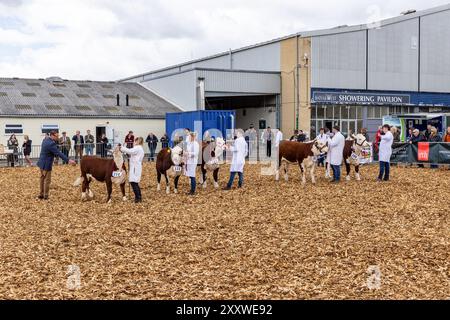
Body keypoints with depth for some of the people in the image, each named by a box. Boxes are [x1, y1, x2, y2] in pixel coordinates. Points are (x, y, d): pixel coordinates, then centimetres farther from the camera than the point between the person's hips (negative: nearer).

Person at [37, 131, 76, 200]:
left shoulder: (46, 139, 5)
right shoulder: (51, 144, -25)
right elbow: (59, 153, -26)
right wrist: (68, 160, -25)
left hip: (42, 163, 10)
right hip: (46, 164, -10)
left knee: (43, 179, 19)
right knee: (47, 180, 0)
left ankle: (41, 194, 28)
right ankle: (45, 197, 7)